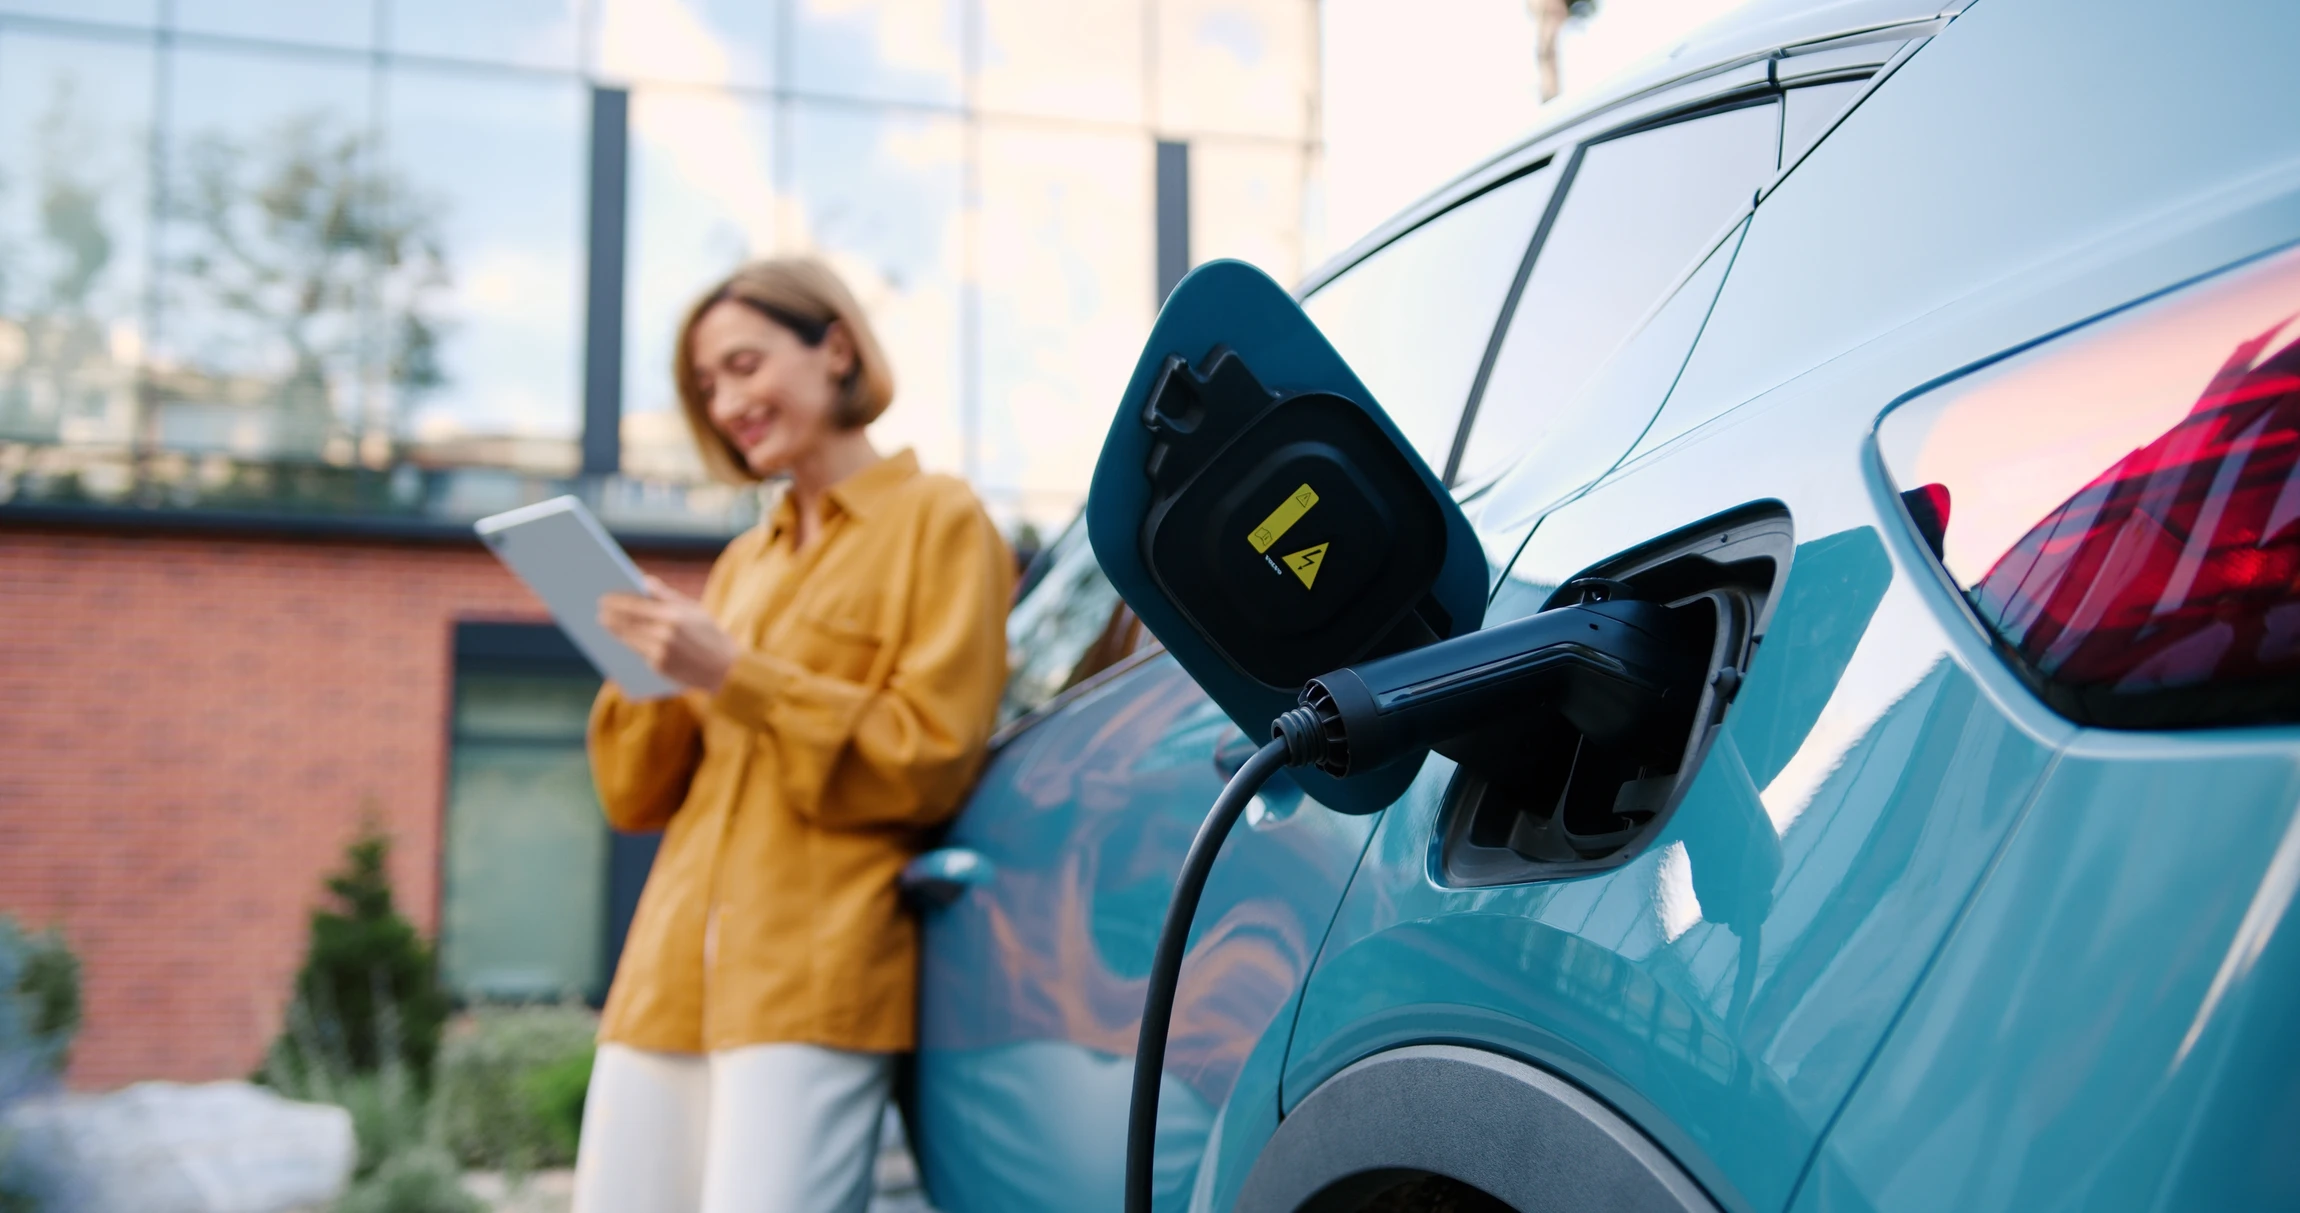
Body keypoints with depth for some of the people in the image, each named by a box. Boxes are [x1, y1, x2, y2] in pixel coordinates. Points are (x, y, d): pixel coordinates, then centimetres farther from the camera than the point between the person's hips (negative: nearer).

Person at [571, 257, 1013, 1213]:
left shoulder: (938, 520, 3)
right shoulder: (745, 561, 21)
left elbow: (929, 763, -6)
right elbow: (639, 799, 19)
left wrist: (734, 679, -12)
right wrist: (650, 667, 0)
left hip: (814, 985, -6)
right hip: (669, 974, 7)